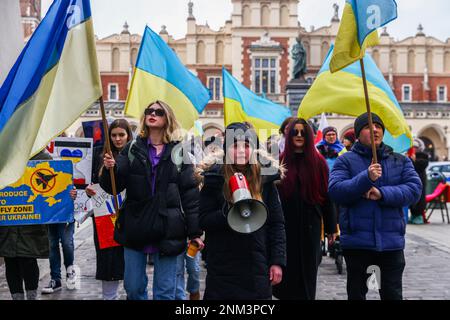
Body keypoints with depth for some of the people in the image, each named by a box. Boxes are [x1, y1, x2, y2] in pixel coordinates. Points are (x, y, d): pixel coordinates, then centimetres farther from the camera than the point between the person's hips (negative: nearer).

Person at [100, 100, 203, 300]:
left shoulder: (179, 152, 3)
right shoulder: (133, 149, 7)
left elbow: (190, 194, 0)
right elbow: (114, 186, 2)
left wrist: (195, 232, -4)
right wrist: (109, 169, -20)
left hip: (167, 229, -2)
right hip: (135, 228, 2)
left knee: (165, 292, 5)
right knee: (133, 288, 10)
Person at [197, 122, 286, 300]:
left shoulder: (265, 177, 3)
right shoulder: (214, 177, 0)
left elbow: (276, 223, 4)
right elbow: (203, 221, -4)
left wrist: (277, 261, -2)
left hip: (257, 268, 1)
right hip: (222, 270, -1)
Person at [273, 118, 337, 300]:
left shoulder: (318, 162, 1)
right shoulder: (281, 161, 3)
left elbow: (326, 196, 1)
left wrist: (331, 227, 0)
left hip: (310, 225, 0)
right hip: (286, 225, 1)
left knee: (307, 269, 6)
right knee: (288, 269, 4)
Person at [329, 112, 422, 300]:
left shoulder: (401, 161, 9)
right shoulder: (346, 161, 2)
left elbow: (414, 190, -5)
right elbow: (335, 191, -12)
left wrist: (382, 193, -19)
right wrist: (366, 178, -24)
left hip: (391, 242, 2)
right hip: (357, 240, -1)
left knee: (393, 294, 8)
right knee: (356, 293, 13)